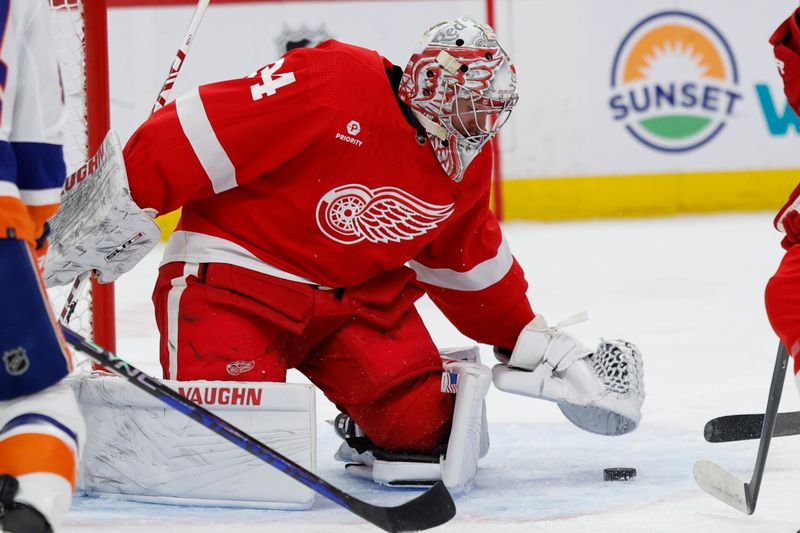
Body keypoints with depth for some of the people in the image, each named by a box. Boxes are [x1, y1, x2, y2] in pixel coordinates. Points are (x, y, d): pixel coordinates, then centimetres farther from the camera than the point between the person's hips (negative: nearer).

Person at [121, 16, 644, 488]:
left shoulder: (467, 166, 2)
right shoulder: (332, 84, -23)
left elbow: (469, 262, 18)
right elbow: (206, 134, -24)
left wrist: (533, 343, 19)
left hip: (360, 292, 6)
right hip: (236, 267, -6)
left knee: (421, 422, -9)